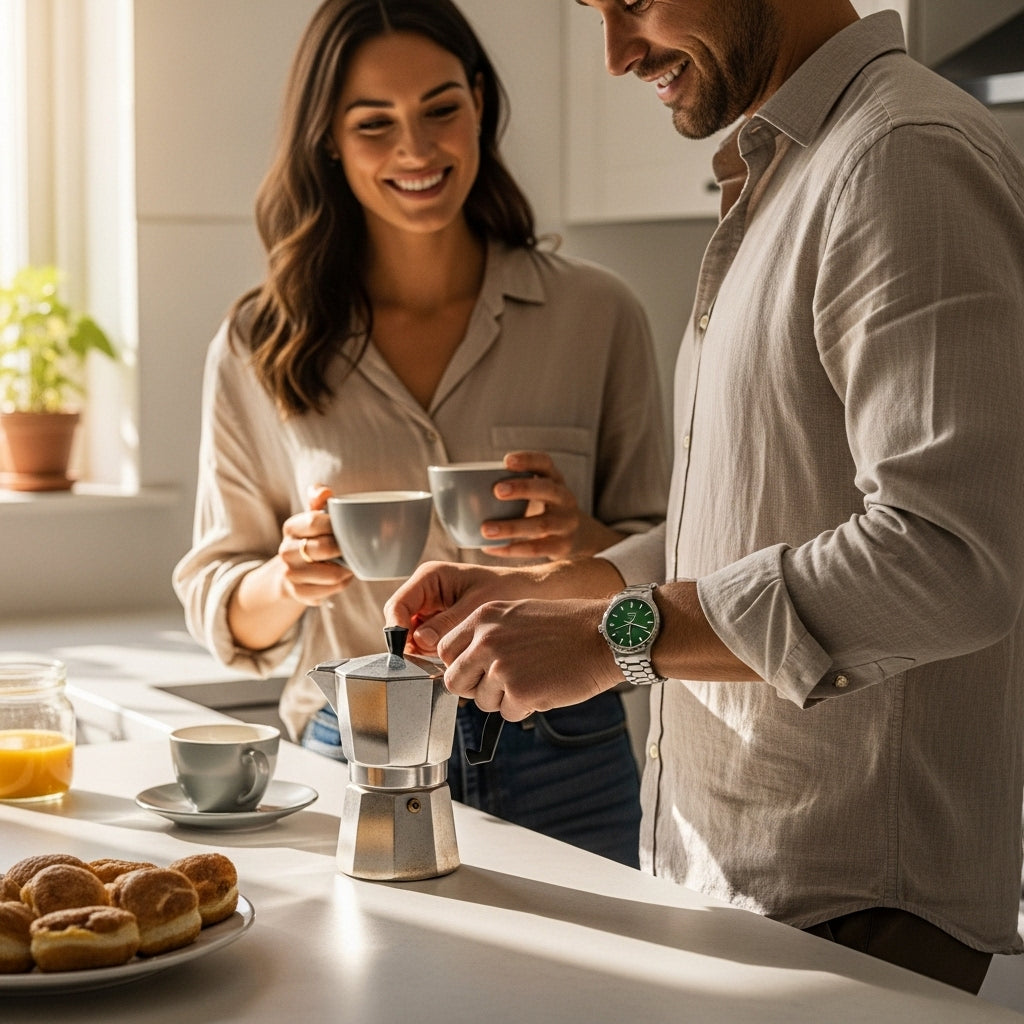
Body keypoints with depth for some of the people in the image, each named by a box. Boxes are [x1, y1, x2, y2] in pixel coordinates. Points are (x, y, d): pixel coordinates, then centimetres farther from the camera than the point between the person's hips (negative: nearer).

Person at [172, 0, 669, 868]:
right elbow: (223, 616, 5)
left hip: (563, 771, 0)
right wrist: (290, 579, -17)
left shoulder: (596, 316, -1)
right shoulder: (260, 349, 1)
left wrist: (583, 544, -18)